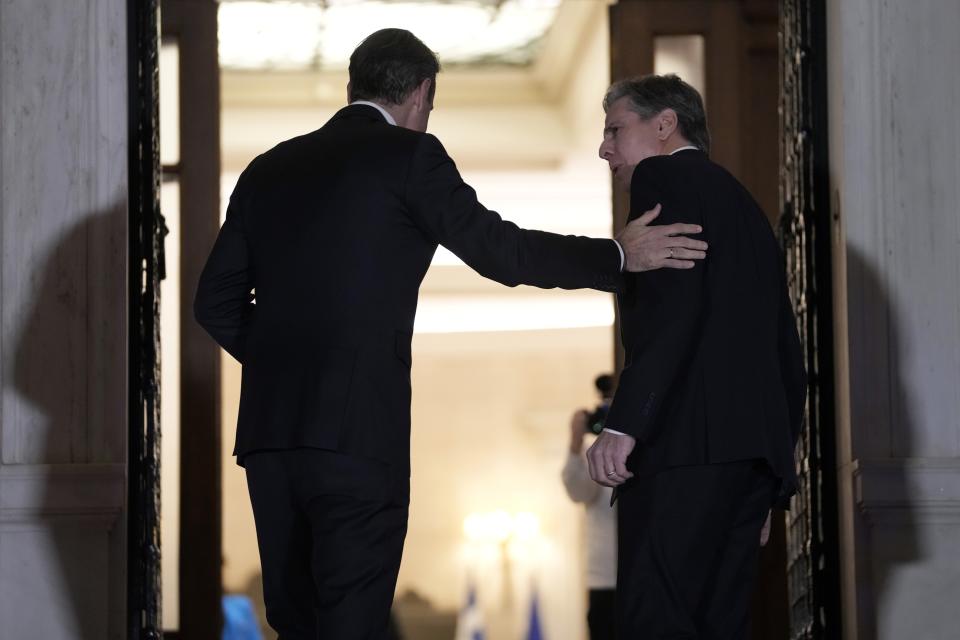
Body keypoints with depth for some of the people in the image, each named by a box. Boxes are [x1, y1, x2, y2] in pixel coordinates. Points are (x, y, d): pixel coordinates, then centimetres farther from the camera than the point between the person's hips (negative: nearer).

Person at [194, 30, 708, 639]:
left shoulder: (268, 169, 15)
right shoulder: (409, 155, -1)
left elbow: (216, 302, 15)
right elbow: (500, 249, -3)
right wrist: (621, 255, 7)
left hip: (267, 429, 6)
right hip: (357, 430, -6)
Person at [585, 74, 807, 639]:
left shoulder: (663, 177, 2)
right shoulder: (743, 203, 28)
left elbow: (672, 303, -15)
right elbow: (787, 348, 26)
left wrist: (625, 424, -20)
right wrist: (778, 454, 28)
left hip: (689, 443, -9)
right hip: (755, 451, 9)